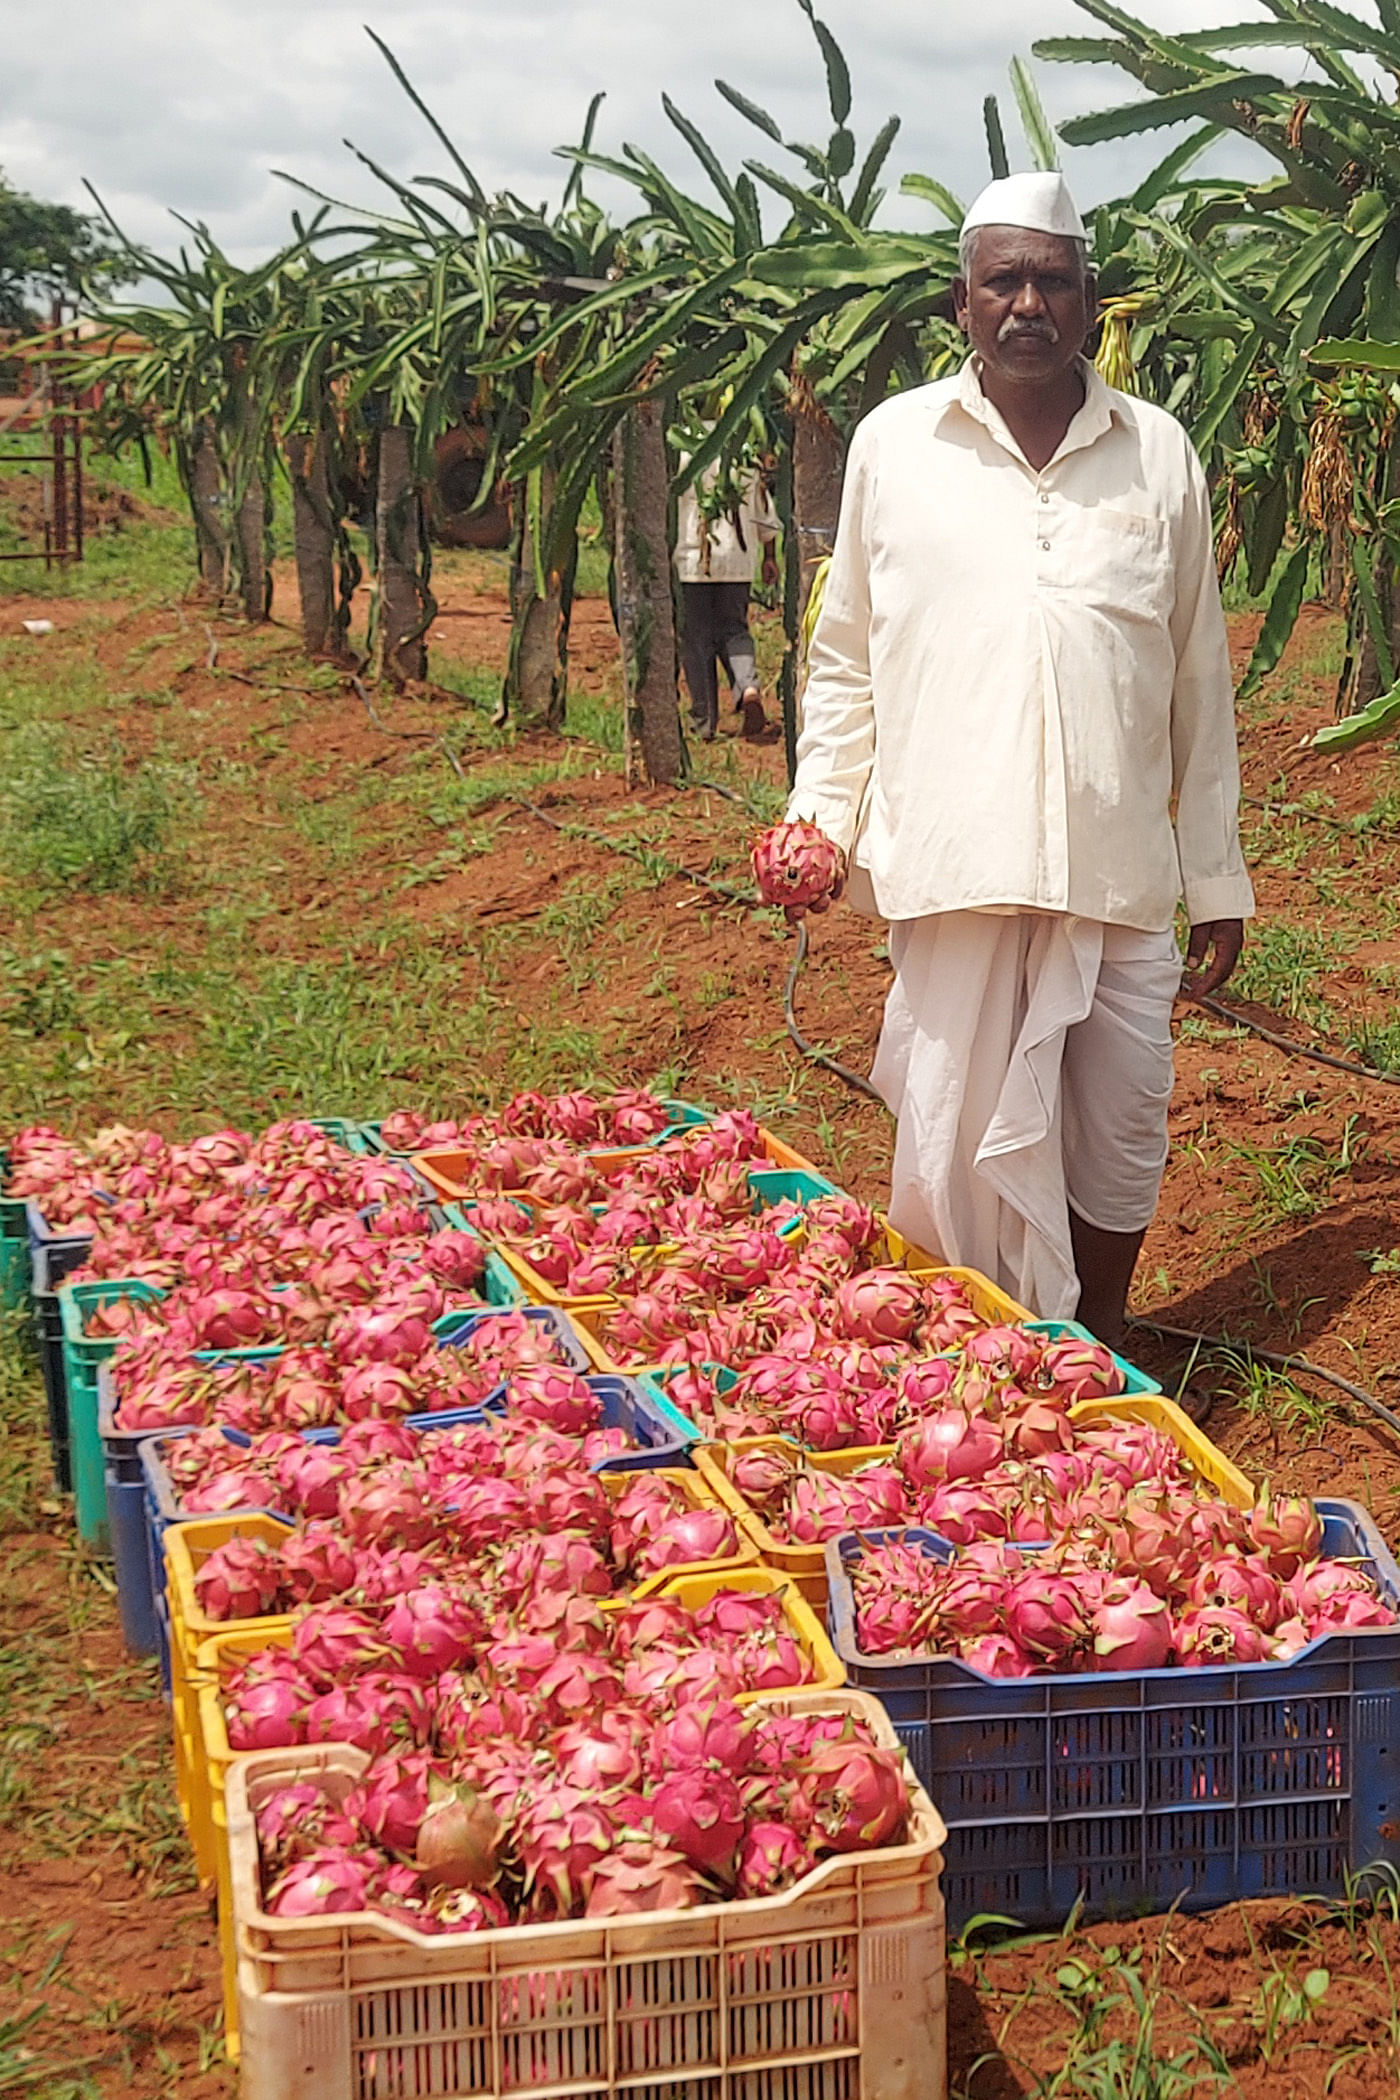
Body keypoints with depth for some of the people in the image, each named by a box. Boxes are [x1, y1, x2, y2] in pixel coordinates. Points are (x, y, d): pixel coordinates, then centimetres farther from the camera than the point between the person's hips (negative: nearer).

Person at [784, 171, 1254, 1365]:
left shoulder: (1159, 454, 7)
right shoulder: (894, 442, 5)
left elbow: (1201, 682, 11)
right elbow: (847, 653, 12)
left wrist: (1218, 875, 10)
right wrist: (822, 815, 1)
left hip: (1123, 865, 2)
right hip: (953, 863, -1)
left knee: (1120, 1144, 8)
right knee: (961, 1147, 0)